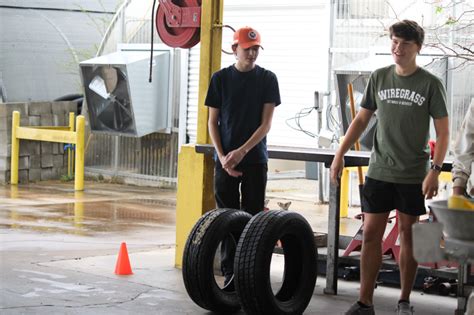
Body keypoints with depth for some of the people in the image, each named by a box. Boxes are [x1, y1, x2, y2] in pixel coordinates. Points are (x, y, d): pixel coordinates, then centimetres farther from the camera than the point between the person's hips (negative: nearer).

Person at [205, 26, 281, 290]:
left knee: (252, 219, 0)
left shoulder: (267, 79, 0)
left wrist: (242, 151, -15)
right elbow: (213, 121, 5)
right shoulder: (221, 78, 4)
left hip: (254, 159, -1)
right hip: (225, 159, 1)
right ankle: (230, 274, 7)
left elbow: (266, 123, -4)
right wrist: (222, 155, -8)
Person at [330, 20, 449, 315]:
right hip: (379, 172, 3)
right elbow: (362, 119, 11)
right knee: (371, 234, 0)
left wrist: (435, 171, -15)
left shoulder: (430, 84, -5)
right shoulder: (379, 78, 4)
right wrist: (340, 155, 5)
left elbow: (443, 132, -5)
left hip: (413, 176, -2)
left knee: (408, 235, 6)